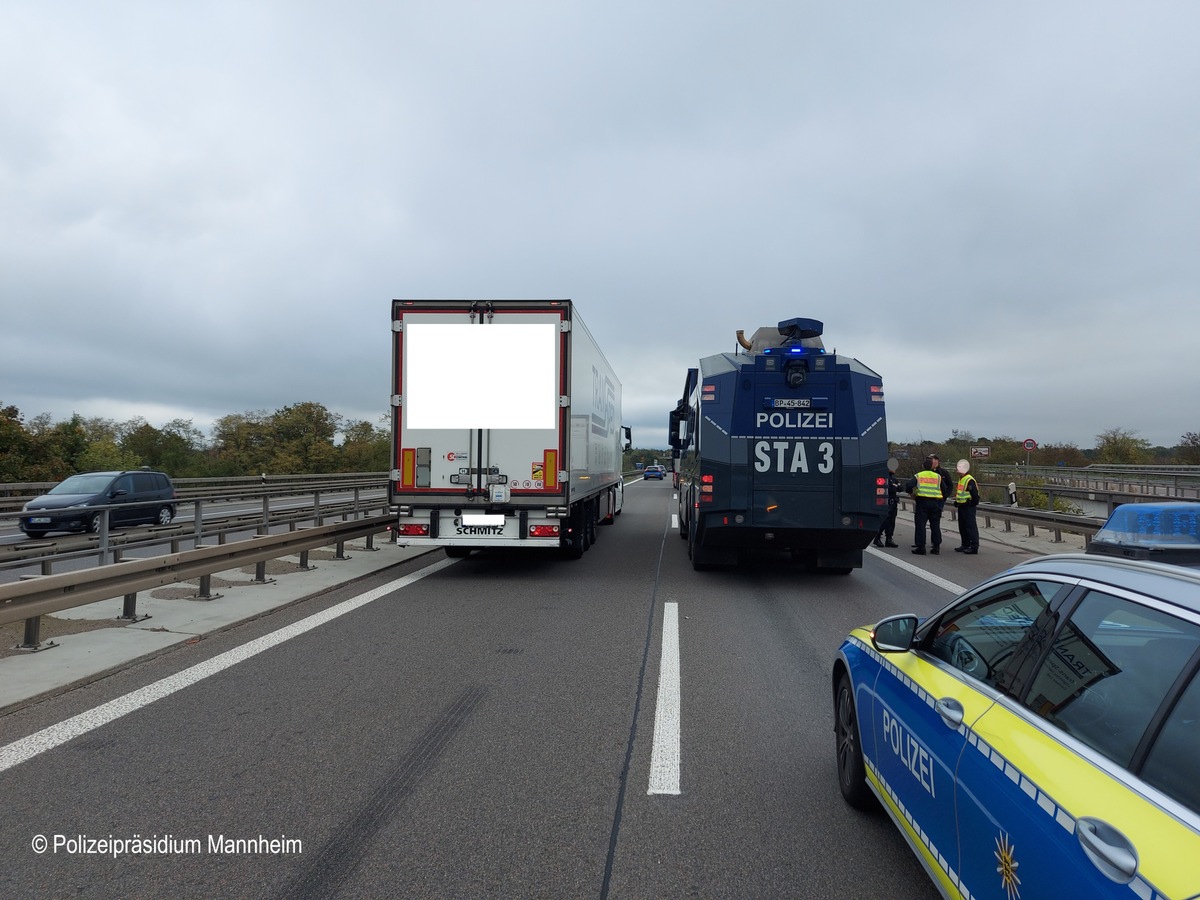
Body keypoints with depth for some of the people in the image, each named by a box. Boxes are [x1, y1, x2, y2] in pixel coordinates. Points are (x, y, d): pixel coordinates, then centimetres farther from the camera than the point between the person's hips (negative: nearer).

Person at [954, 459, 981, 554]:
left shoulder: (970, 480, -16)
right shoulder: (961, 479, 16)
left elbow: (975, 494, -20)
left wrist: (972, 503, -16)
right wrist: (956, 501, 19)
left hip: (968, 507, -10)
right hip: (961, 506, 10)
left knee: (970, 527, -8)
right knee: (962, 527, 15)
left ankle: (974, 547, -6)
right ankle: (965, 545, 24)